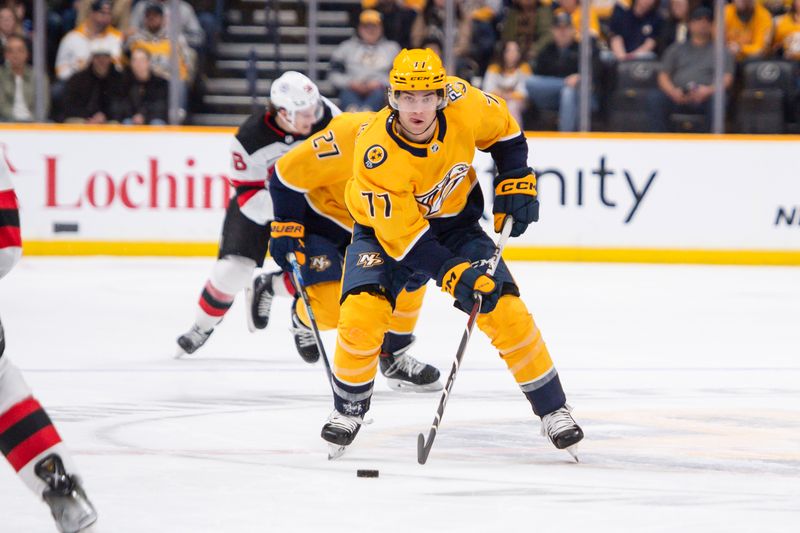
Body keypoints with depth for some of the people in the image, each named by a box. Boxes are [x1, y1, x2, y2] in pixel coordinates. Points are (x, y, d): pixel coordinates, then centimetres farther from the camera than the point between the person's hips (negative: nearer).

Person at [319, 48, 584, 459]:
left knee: (507, 311, -10)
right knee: (362, 312, -24)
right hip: (387, 223, -3)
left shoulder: (464, 105, -25)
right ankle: (348, 409, 1)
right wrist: (453, 275, -37)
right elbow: (404, 233, -31)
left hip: (454, 219, 3)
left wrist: (516, 185, -6)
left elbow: (504, 132, 0)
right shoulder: (376, 155, -34)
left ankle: (552, 409, 5)